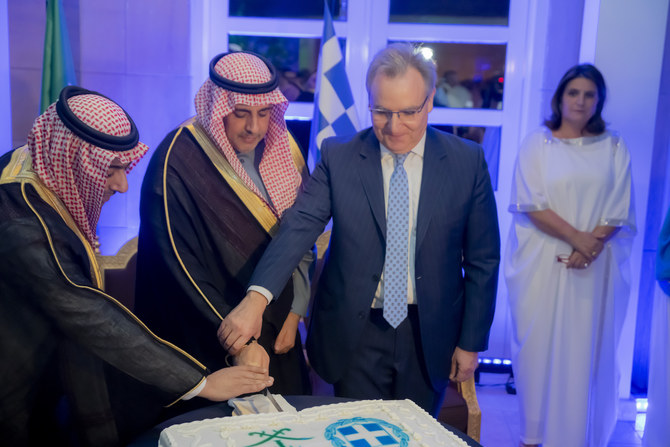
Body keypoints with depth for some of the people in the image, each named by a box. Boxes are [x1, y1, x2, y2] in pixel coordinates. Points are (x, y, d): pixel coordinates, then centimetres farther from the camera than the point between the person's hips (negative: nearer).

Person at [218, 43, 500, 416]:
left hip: (429, 338, 1)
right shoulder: (338, 157, -6)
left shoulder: (468, 161, -5)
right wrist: (257, 297, -33)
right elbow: (299, 226, -18)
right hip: (355, 335, 0)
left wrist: (471, 342, 1)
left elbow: (482, 259, 0)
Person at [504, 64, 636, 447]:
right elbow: (531, 204, -5)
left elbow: (620, 211, 3)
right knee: (540, 343, 3)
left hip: (595, 266, 1)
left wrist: (591, 246, -13)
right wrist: (576, 237, -16)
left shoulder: (614, 147, 8)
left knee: (587, 349, 4)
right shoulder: (537, 143, 4)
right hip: (543, 261, -1)